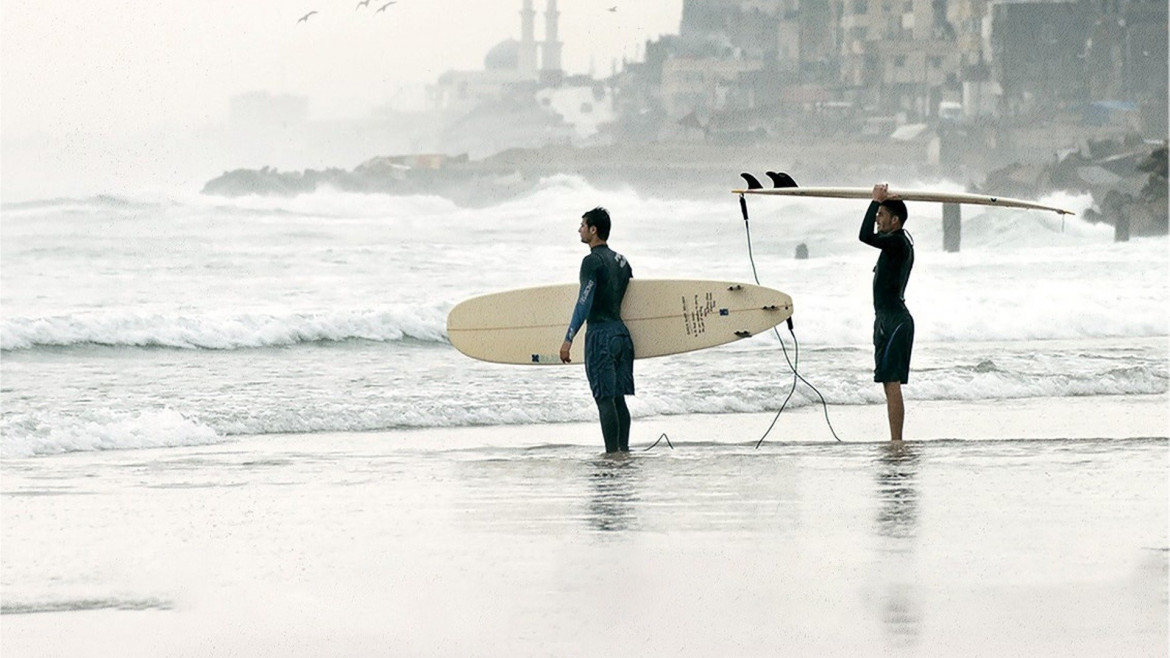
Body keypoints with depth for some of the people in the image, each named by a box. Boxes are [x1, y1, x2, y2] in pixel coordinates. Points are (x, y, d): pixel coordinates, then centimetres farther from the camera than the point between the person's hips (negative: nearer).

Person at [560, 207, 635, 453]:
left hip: (601, 333, -8)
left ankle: (612, 452, -10)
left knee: (605, 399, -7)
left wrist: (569, 339, -17)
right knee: (618, 398, 10)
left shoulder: (593, 261, -11)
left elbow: (584, 304, -17)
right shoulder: (621, 261, 14)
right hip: (622, 332, 8)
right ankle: (624, 449, 10)